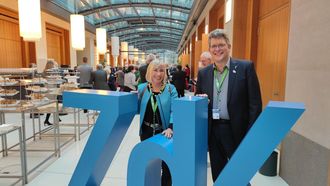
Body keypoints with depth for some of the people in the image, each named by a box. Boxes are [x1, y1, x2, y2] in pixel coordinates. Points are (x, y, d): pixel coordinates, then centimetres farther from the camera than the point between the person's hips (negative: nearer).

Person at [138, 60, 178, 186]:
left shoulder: (170, 89, -6)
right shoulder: (142, 88, 1)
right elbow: (138, 109, 10)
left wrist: (170, 128, -28)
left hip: (164, 132, -2)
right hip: (146, 131, 3)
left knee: (165, 163, 13)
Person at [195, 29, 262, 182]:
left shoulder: (245, 67, -6)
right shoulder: (203, 73, 6)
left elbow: (255, 103, -8)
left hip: (237, 131, -3)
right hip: (213, 131, 4)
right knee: (217, 176, 18)